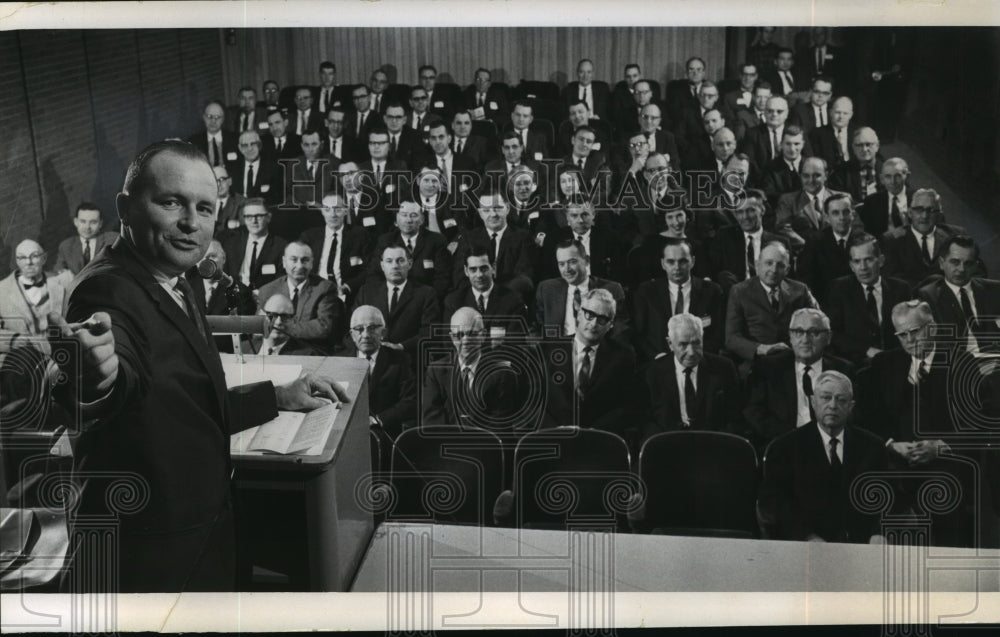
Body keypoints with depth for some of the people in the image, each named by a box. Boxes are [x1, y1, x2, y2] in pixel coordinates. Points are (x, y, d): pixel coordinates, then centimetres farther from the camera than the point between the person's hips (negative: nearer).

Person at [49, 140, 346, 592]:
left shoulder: (174, 292, 10)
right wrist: (101, 377, -65)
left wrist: (278, 398, 18)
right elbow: (126, 383, -44)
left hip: (203, 535, 9)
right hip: (145, 559, -9)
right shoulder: (109, 291, -22)